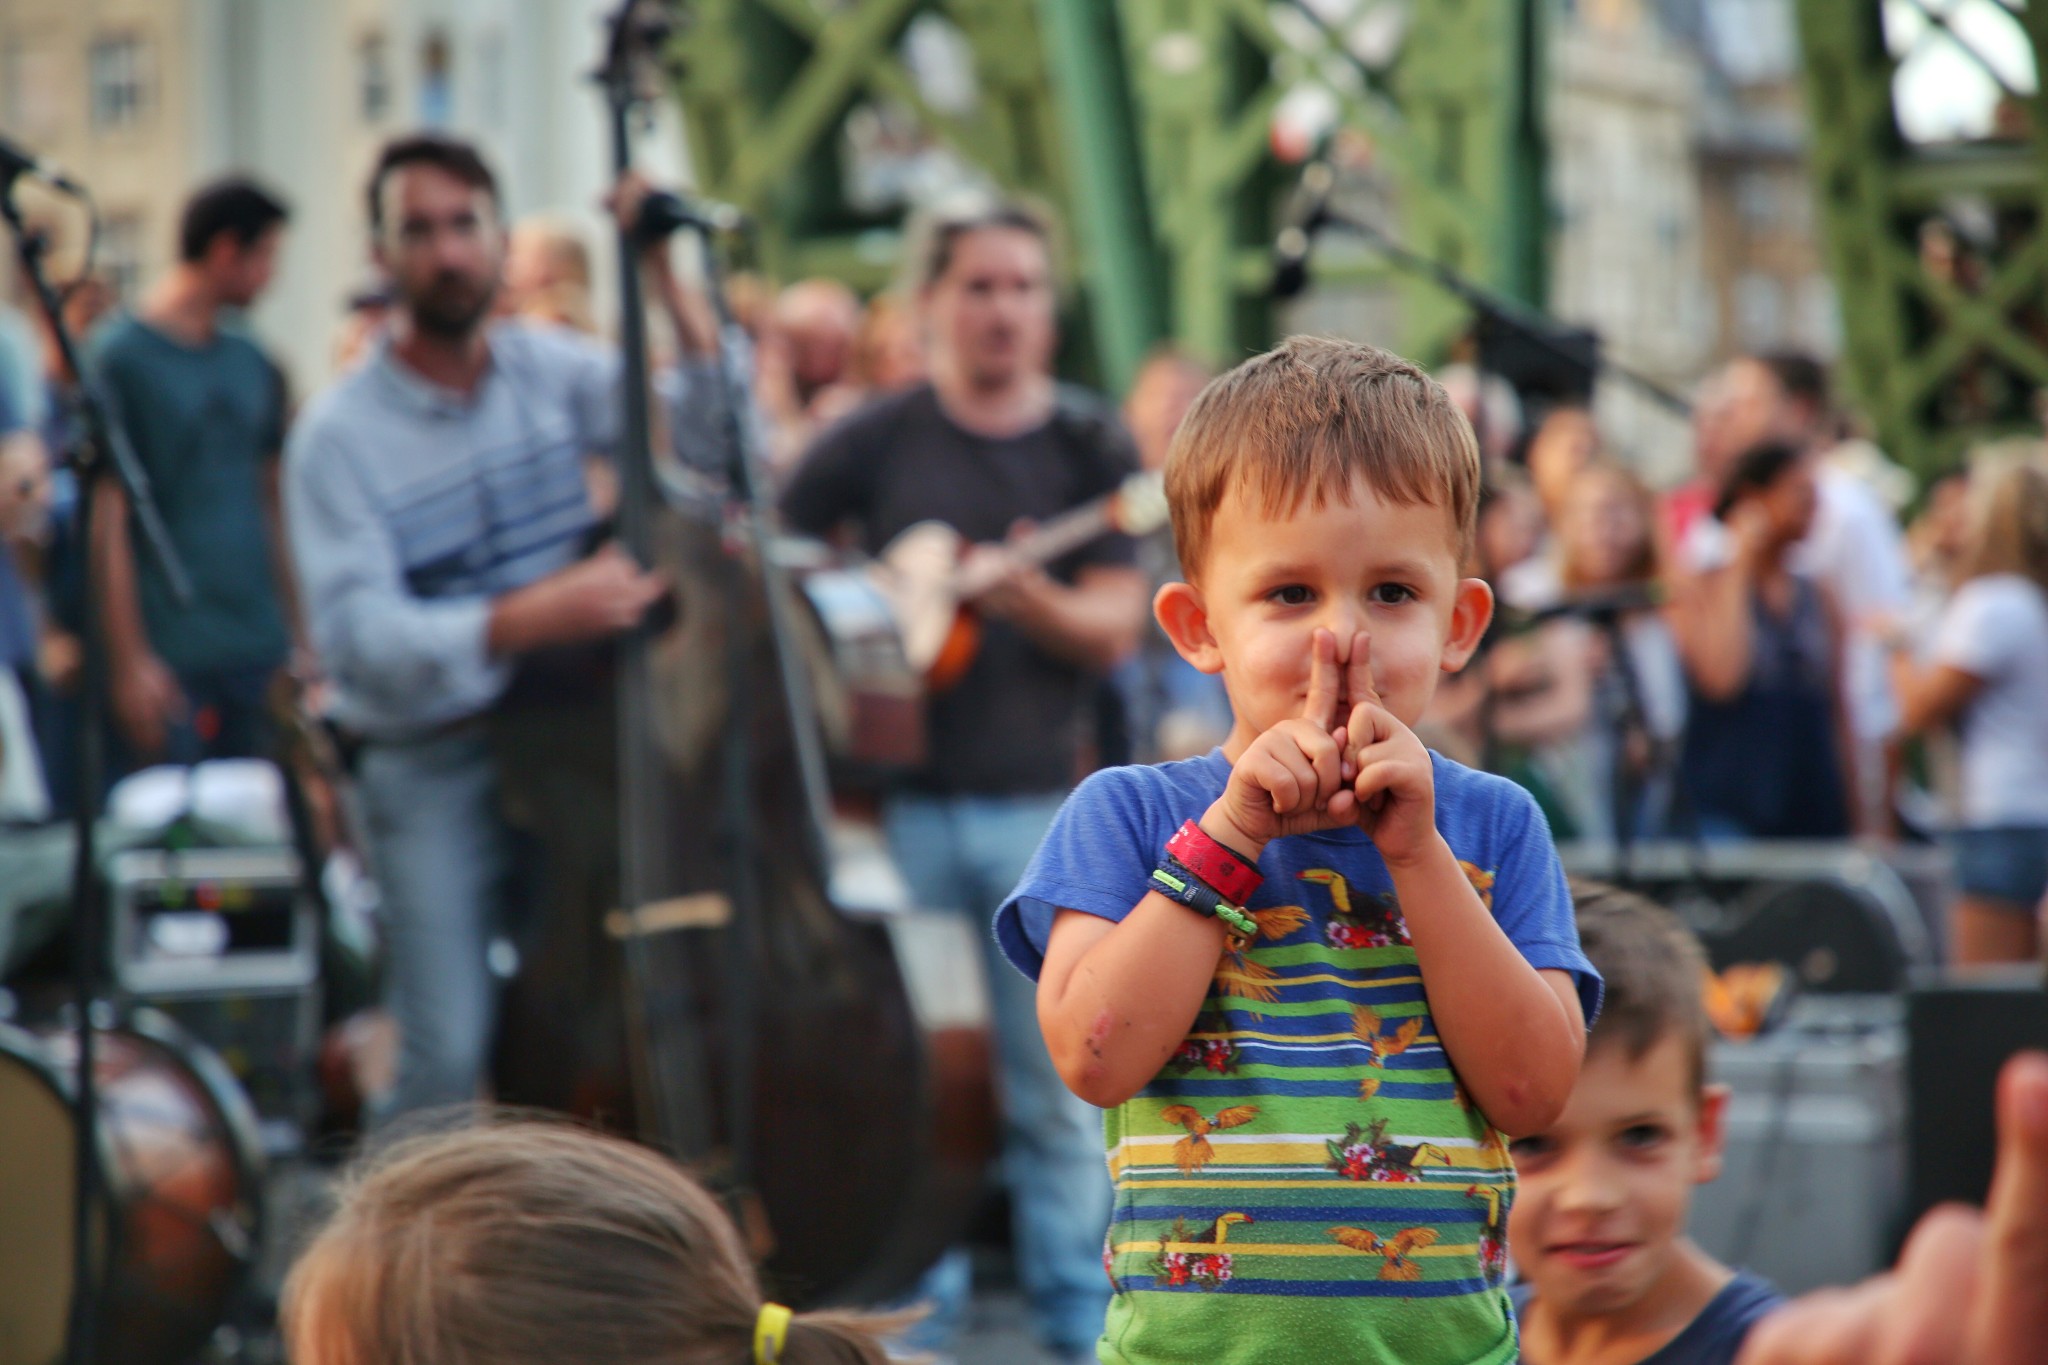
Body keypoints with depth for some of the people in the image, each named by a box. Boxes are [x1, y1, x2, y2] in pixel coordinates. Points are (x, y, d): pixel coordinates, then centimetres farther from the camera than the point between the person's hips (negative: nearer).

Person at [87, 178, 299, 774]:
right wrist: (130, 659, -14)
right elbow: (109, 520, -9)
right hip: (169, 657, -6)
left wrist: (298, 640, 14)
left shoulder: (253, 365, 14)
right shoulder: (120, 356, -5)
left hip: (261, 655, 6)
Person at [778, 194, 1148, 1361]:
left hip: (1039, 798, 0)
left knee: (1057, 1087, 4)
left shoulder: (1090, 449, 4)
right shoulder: (878, 441, 4)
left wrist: (1022, 595, -22)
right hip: (898, 794, 0)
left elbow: (1114, 632, -4)